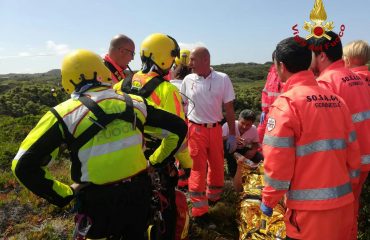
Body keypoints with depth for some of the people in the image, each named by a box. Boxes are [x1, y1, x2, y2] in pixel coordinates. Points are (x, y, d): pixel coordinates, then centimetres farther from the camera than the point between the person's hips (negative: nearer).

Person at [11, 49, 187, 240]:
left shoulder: (64, 113, -9)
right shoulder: (134, 102, 0)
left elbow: (24, 166, -12)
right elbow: (178, 127, 5)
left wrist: (65, 193, -4)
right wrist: (156, 160, 12)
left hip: (99, 201, -3)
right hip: (139, 192, 4)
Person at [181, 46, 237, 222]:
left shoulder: (223, 79, -4)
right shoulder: (188, 80, -2)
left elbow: (229, 108, 0)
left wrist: (232, 134, 0)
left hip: (216, 129, 1)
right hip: (195, 129, -1)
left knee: (217, 166, 14)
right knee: (198, 168, 2)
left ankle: (214, 198, 39)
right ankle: (199, 210, 14)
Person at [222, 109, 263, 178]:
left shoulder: (253, 129, -11)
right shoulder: (228, 125, -27)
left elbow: (256, 143, 3)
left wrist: (253, 150, -19)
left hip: (243, 150, 4)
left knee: (260, 158, -15)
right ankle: (232, 171, -18)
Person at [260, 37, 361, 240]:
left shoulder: (285, 103, -15)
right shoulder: (336, 100, 5)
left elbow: (278, 160, -17)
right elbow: (352, 149, 8)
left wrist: (268, 200, -5)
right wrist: (349, 184, 20)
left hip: (310, 206, -6)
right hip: (343, 201, 7)